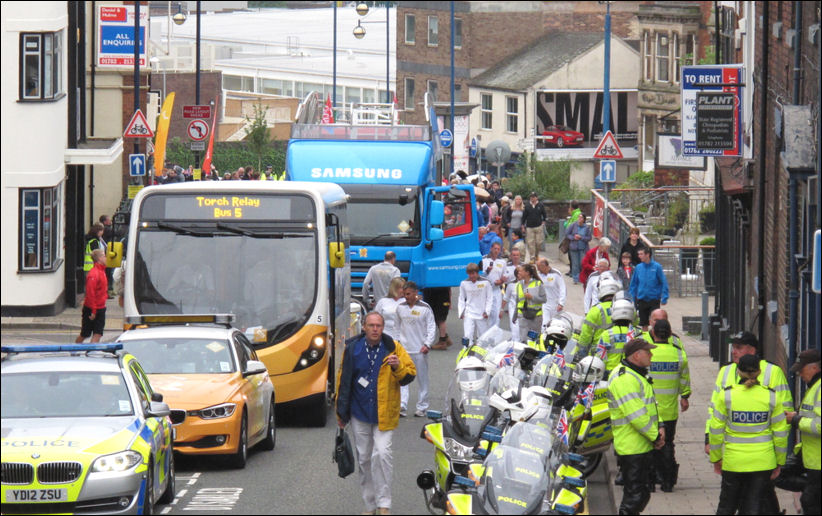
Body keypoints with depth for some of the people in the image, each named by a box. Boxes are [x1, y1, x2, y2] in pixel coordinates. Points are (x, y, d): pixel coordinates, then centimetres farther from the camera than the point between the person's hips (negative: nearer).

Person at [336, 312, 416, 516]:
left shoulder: (393, 348, -3)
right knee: (364, 459, 9)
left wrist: (398, 367, -21)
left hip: (385, 414, -3)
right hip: (360, 414, 3)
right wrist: (341, 412, 10)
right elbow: (343, 380, 9)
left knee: (382, 454, -16)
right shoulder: (352, 349, 1)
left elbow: (410, 375, 1)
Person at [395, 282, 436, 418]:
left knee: (423, 380, 6)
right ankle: (401, 405, -10)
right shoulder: (400, 307, 6)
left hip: (420, 350, -2)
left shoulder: (425, 308, -4)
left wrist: (427, 344, -11)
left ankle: (422, 408, 13)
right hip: (404, 348, 2)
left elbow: (432, 327, -1)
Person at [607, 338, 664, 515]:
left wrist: (659, 427, 4)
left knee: (641, 494, 16)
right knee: (634, 495, -9)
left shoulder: (636, 374, 16)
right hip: (632, 447, -11)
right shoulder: (624, 379, -20)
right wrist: (655, 436, -14)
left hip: (643, 446, 11)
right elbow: (637, 416, -24)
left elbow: (650, 404, 20)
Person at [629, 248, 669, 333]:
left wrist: (664, 298, -13)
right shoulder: (638, 267, 2)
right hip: (642, 299, 3)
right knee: (644, 324, 11)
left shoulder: (656, 267, -8)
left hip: (654, 299, -3)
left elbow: (664, 283, -7)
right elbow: (633, 284, 9)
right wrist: (632, 298, 4)